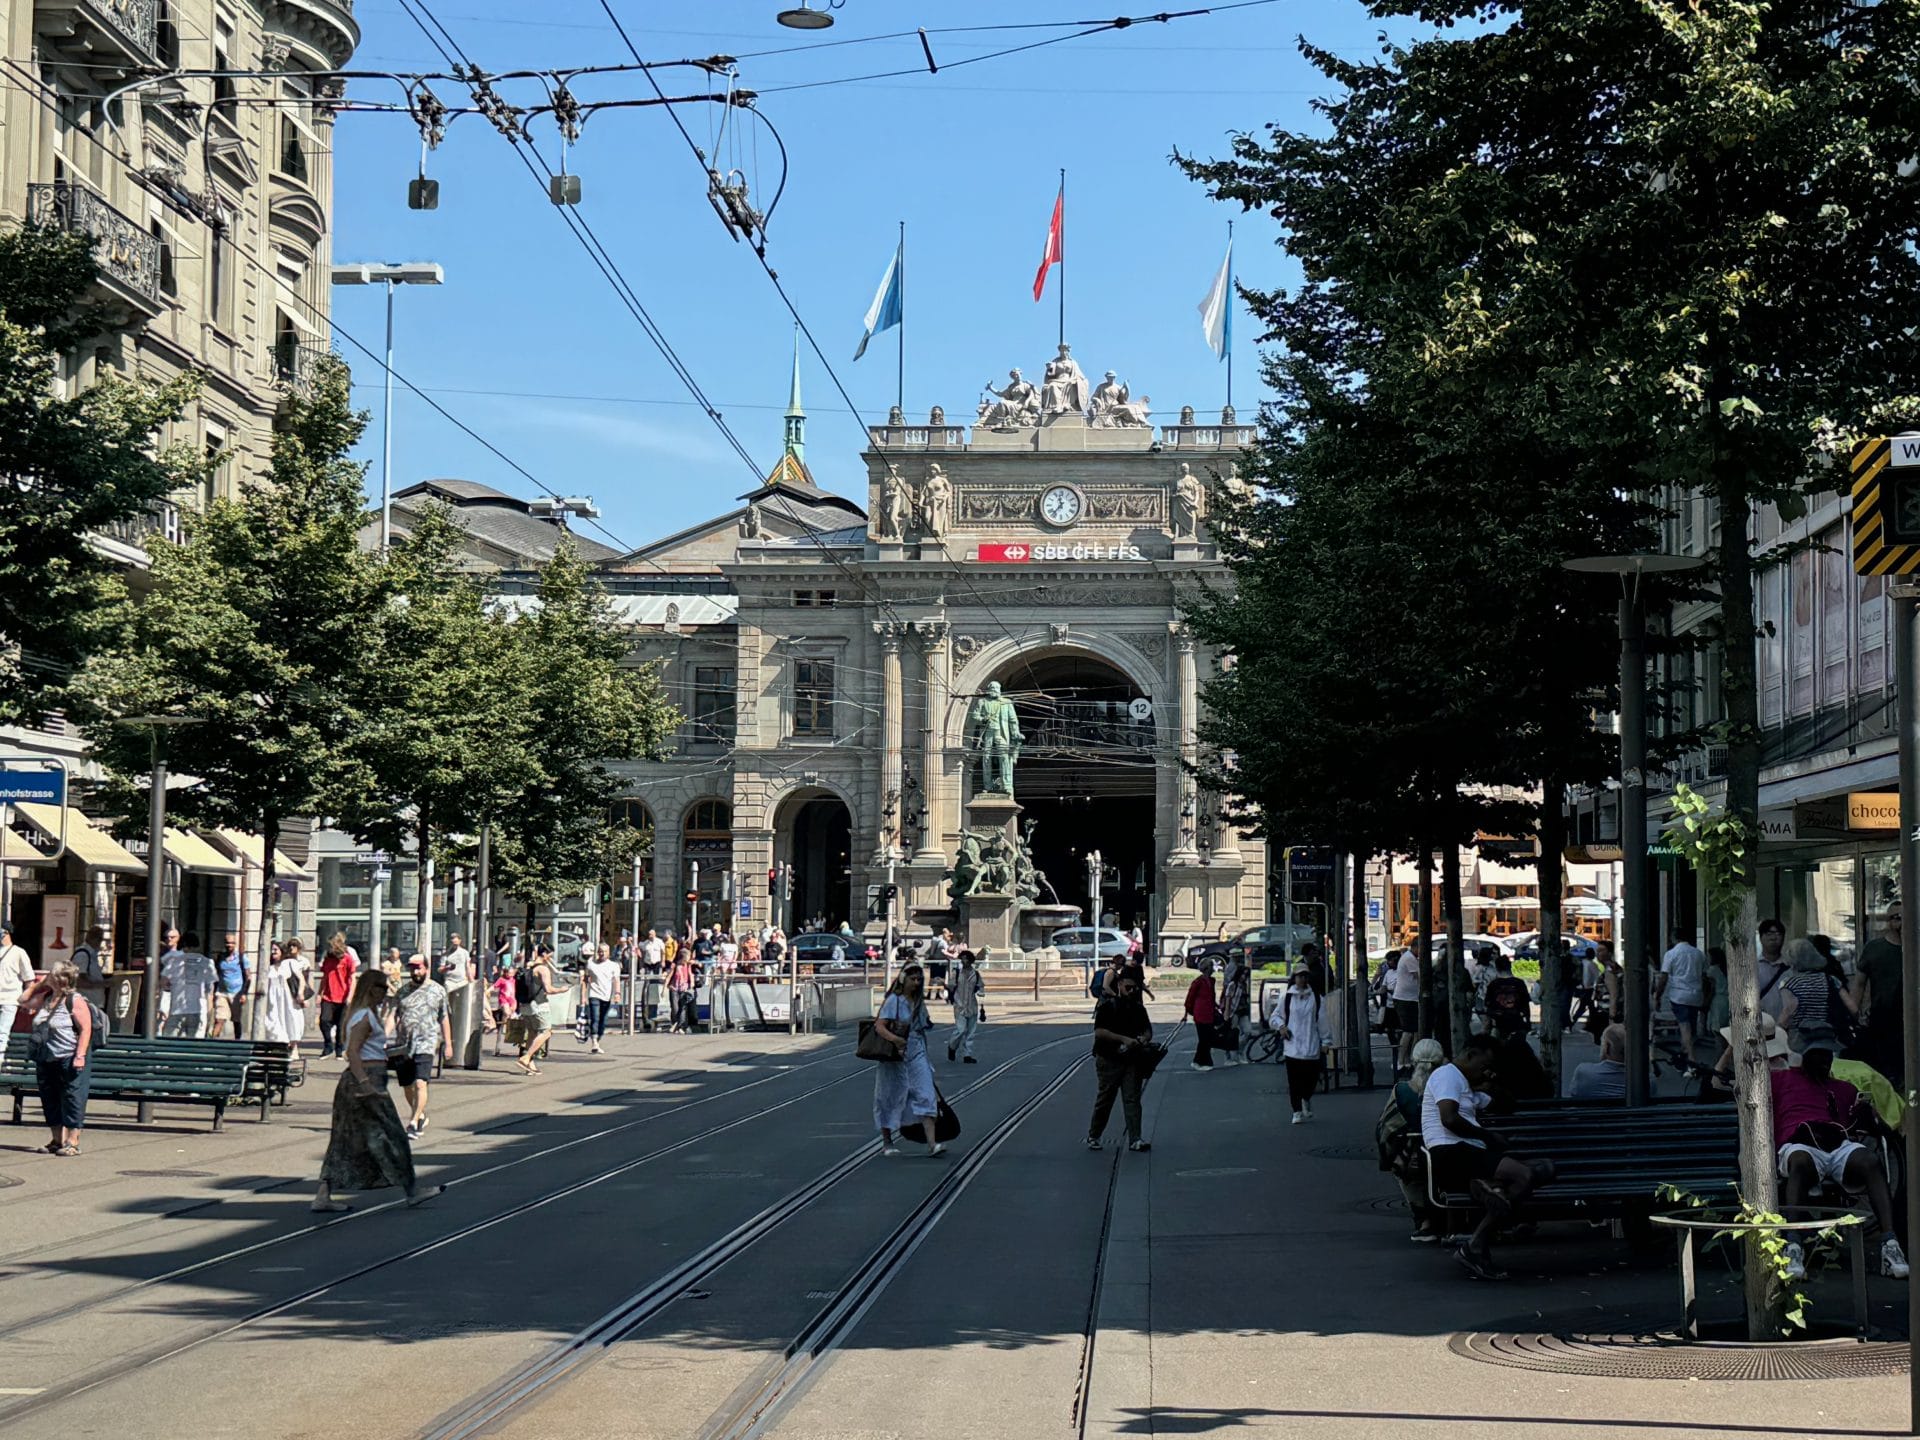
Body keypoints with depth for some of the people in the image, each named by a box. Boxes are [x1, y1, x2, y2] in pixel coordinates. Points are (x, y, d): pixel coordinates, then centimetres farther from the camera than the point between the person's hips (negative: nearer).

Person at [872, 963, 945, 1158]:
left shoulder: (918, 1001, 11)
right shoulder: (893, 1000, -9)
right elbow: (880, 1025, -17)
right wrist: (894, 1038, -35)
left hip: (917, 1054, 5)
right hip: (896, 1056, -5)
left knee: (926, 1096, -7)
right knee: (892, 1098, 6)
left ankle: (931, 1143, -14)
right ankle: (887, 1143, 21)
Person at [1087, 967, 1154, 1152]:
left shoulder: (1139, 1008, 12)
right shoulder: (1107, 1006, -5)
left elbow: (1148, 1030, 18)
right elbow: (1099, 1032, -14)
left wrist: (1144, 1038, -7)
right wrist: (1123, 1039, -22)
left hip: (1132, 1060, 4)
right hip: (1109, 1060, -4)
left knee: (1132, 1099, -3)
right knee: (1104, 1100, 5)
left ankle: (1135, 1140, -7)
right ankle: (1093, 1136, 20)